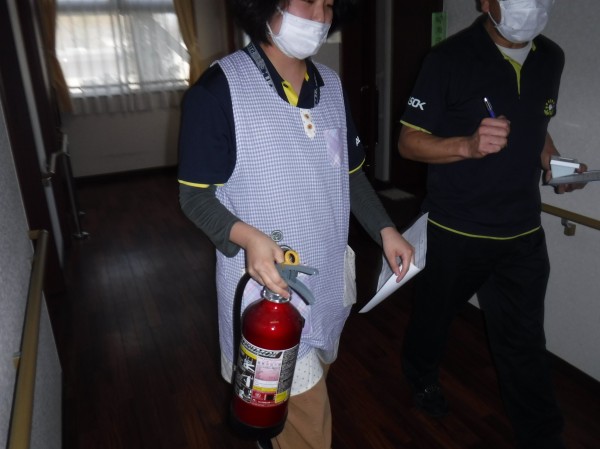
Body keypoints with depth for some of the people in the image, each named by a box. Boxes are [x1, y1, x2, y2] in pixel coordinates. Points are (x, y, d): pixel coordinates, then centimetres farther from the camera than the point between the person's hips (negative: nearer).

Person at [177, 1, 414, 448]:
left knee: (305, 393, 25)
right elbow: (195, 195, -12)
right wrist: (247, 237, -30)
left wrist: (384, 228, 1)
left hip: (327, 279, 6)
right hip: (268, 284, -6)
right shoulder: (218, 90, -15)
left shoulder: (332, 85, 5)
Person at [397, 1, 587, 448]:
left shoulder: (551, 58, 4)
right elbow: (409, 141, -13)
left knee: (525, 343, 11)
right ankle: (421, 374, 51)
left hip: (524, 232, 4)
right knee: (437, 312, 21)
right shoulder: (449, 59, -14)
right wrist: (468, 145, -30)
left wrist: (552, 160, -2)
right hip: (457, 231, -3)